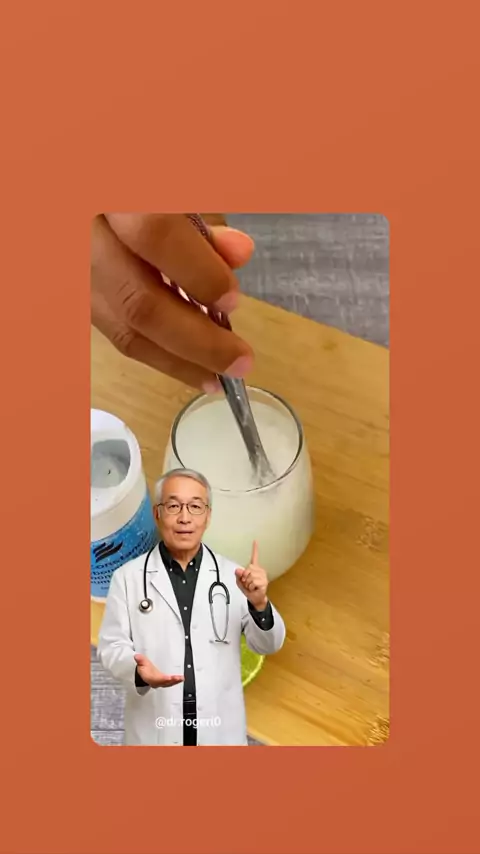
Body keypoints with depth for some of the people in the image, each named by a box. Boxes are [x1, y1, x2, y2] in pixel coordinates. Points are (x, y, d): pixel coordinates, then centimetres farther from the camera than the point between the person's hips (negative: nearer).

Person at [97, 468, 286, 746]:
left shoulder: (231, 575, 2)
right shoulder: (128, 577, -2)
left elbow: (268, 644, 1)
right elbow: (111, 645, -2)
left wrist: (259, 603, -20)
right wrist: (138, 670, -24)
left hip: (220, 728, 2)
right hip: (156, 727, -1)